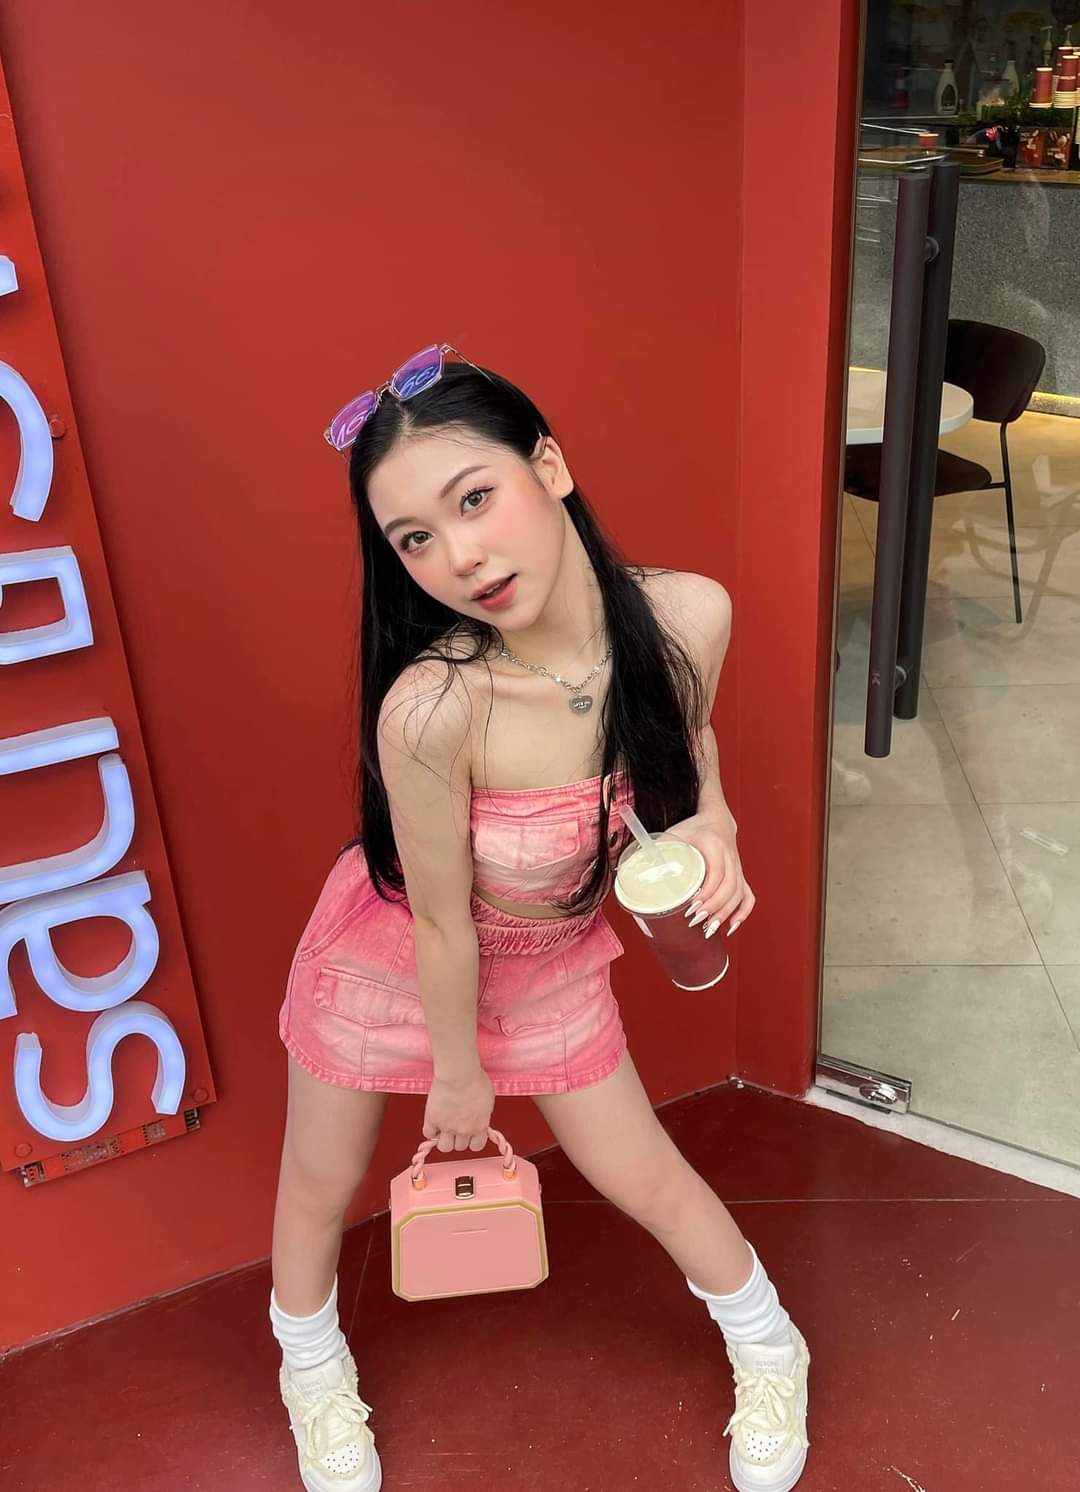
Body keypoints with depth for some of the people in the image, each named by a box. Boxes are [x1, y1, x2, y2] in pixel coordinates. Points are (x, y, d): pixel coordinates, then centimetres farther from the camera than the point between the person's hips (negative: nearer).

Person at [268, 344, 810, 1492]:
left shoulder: (690, 614, -26)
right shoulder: (433, 707, -40)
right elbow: (441, 922, -23)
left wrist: (710, 818, -22)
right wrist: (461, 1073, -7)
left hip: (549, 962, 3)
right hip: (392, 959, -2)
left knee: (644, 1174, 18)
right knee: (320, 1185, 20)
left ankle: (768, 1350, 51)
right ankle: (312, 1368, 56)